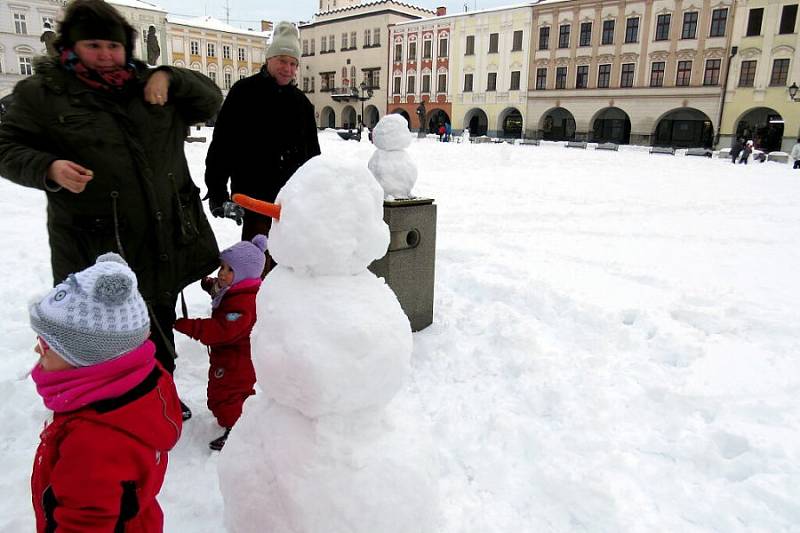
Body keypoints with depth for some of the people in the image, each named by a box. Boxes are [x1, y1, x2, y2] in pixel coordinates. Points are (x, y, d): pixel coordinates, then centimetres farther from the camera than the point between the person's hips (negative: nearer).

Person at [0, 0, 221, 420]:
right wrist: (49, 169, -21)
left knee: (161, 325, 20)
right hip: (98, 247, -4)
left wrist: (169, 77, -5)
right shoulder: (42, 92, -2)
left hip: (166, 238, 5)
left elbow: (210, 99, 11)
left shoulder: (149, 85, 9)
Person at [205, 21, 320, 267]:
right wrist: (217, 190, -9)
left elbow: (312, 149, 19)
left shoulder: (301, 101, 13)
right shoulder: (245, 92, -3)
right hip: (255, 192, -5)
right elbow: (221, 144, -5)